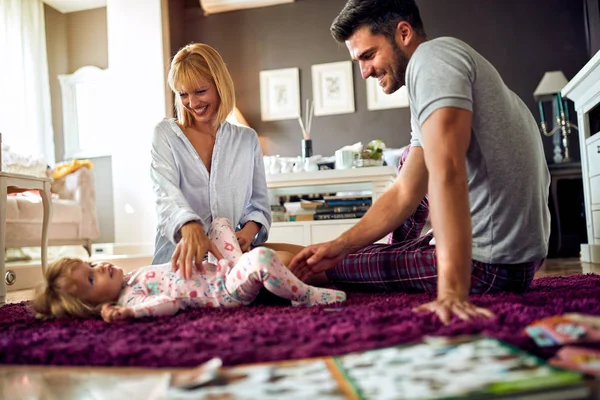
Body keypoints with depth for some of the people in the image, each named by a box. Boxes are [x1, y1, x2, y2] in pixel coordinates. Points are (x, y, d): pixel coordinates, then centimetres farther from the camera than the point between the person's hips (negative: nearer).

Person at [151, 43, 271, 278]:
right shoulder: (165, 134, 6)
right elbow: (167, 194, -11)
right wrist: (190, 228, -33)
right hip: (179, 261, -1)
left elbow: (260, 204, 15)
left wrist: (250, 230, -9)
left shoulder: (247, 139, 12)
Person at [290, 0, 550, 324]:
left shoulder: (431, 56, -14)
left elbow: (446, 172, -30)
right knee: (412, 160, 30)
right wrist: (341, 245, 4)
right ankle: (398, 251, 39)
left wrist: (452, 291, -36)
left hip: (491, 265, -10)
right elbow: (405, 194, 12)